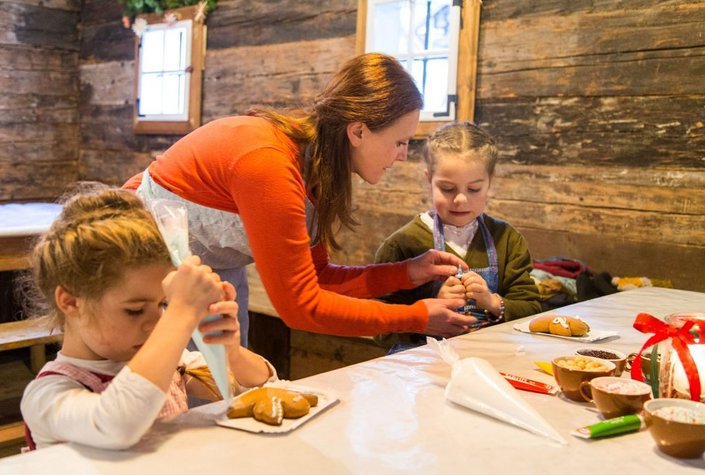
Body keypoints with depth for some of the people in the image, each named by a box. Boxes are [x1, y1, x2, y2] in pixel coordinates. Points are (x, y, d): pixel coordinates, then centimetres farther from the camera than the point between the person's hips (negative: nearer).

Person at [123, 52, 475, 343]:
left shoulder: (315, 161, -7)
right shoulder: (268, 163, -31)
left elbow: (312, 275, 1)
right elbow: (300, 305, -26)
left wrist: (408, 273, -7)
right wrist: (416, 318, -19)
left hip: (217, 270, 8)